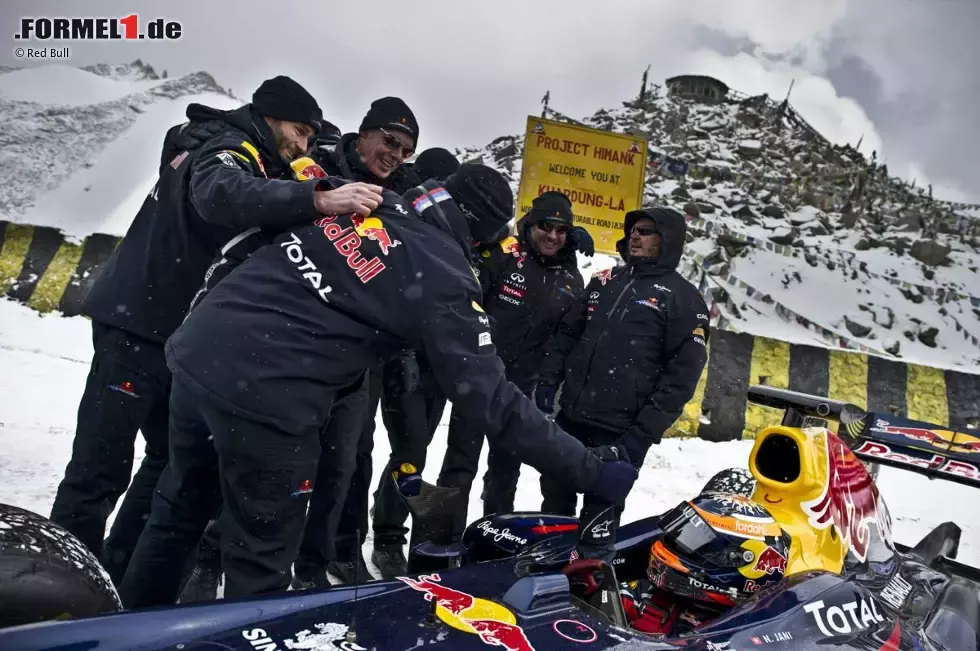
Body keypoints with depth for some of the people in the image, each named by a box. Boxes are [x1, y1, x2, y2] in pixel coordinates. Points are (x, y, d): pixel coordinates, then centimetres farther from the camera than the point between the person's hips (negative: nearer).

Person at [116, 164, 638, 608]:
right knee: (260, 562, 14)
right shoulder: (444, 281, -6)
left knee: (178, 512, 27)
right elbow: (492, 402, -7)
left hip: (196, 348, 8)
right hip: (266, 398, -7)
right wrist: (591, 473, -1)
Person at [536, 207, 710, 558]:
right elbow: (568, 333, 20)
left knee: (598, 522, 0)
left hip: (620, 431, -5)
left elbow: (683, 373, -8)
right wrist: (548, 381, 6)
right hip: (570, 417, 6)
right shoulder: (604, 281, 15)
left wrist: (643, 433, -14)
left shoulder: (683, 298, -1)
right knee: (555, 501, 17)